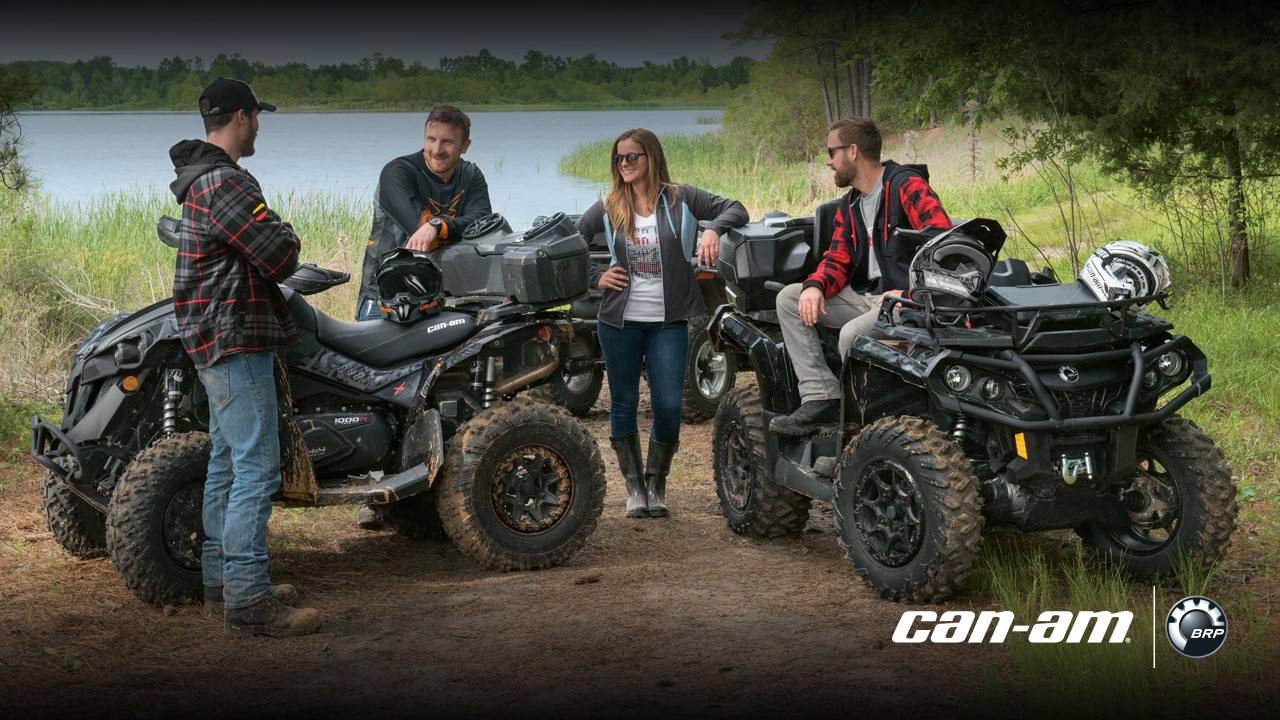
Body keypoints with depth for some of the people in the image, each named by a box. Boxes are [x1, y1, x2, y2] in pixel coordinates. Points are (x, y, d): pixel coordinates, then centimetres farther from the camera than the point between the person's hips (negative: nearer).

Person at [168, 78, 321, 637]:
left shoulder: (199, 178, 17)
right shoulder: (224, 182, -18)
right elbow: (280, 257, -22)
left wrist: (272, 239, 3)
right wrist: (285, 234, 0)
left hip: (214, 338, 11)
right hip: (235, 339, -11)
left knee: (227, 461, 16)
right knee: (257, 468, -12)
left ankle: (221, 580, 24)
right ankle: (247, 601, -12)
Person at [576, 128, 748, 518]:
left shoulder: (680, 199, 1)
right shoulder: (608, 208, 7)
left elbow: (736, 209, 1)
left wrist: (712, 228, -18)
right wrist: (595, 277, 1)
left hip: (668, 321, -2)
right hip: (620, 320, 2)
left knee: (668, 406, -6)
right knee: (623, 403, 6)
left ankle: (656, 483, 14)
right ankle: (634, 486, 19)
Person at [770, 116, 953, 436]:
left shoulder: (906, 186, -11)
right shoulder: (850, 206, 17)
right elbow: (837, 260, 16)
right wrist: (814, 286, -7)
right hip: (865, 296, 9)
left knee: (853, 334, -35)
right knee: (788, 298, 0)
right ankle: (821, 399, -11)